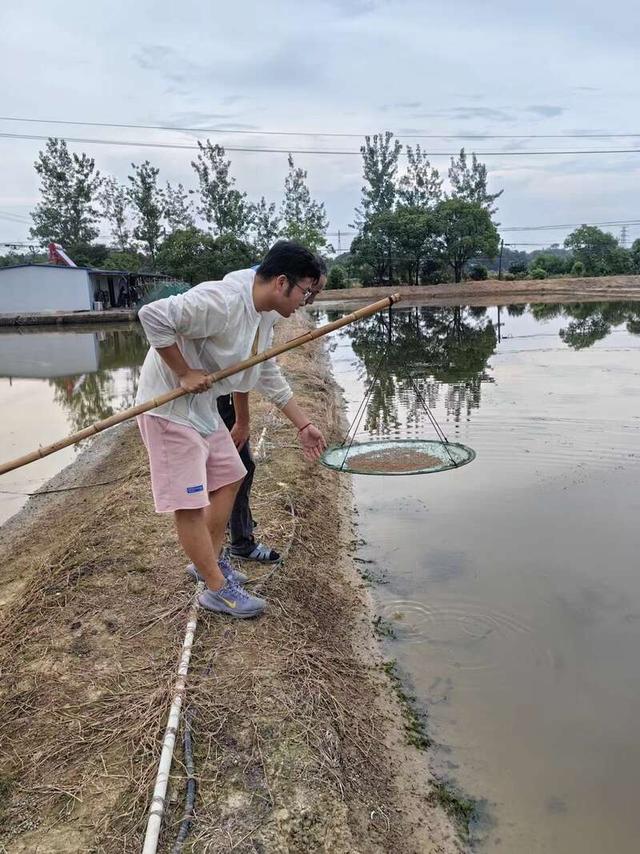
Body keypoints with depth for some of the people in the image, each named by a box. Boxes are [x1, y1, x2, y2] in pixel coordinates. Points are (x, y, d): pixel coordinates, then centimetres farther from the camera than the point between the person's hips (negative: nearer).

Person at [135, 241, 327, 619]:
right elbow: (153, 316, -31)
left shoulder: (265, 315, 6)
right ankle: (218, 589, 8)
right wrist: (185, 374, -24)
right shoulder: (222, 301, -25)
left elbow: (269, 377, 15)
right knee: (191, 502, -5)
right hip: (169, 408, -10)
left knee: (229, 478, 18)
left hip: (204, 406, 10)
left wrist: (304, 424, 13)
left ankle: (210, 561, 34)